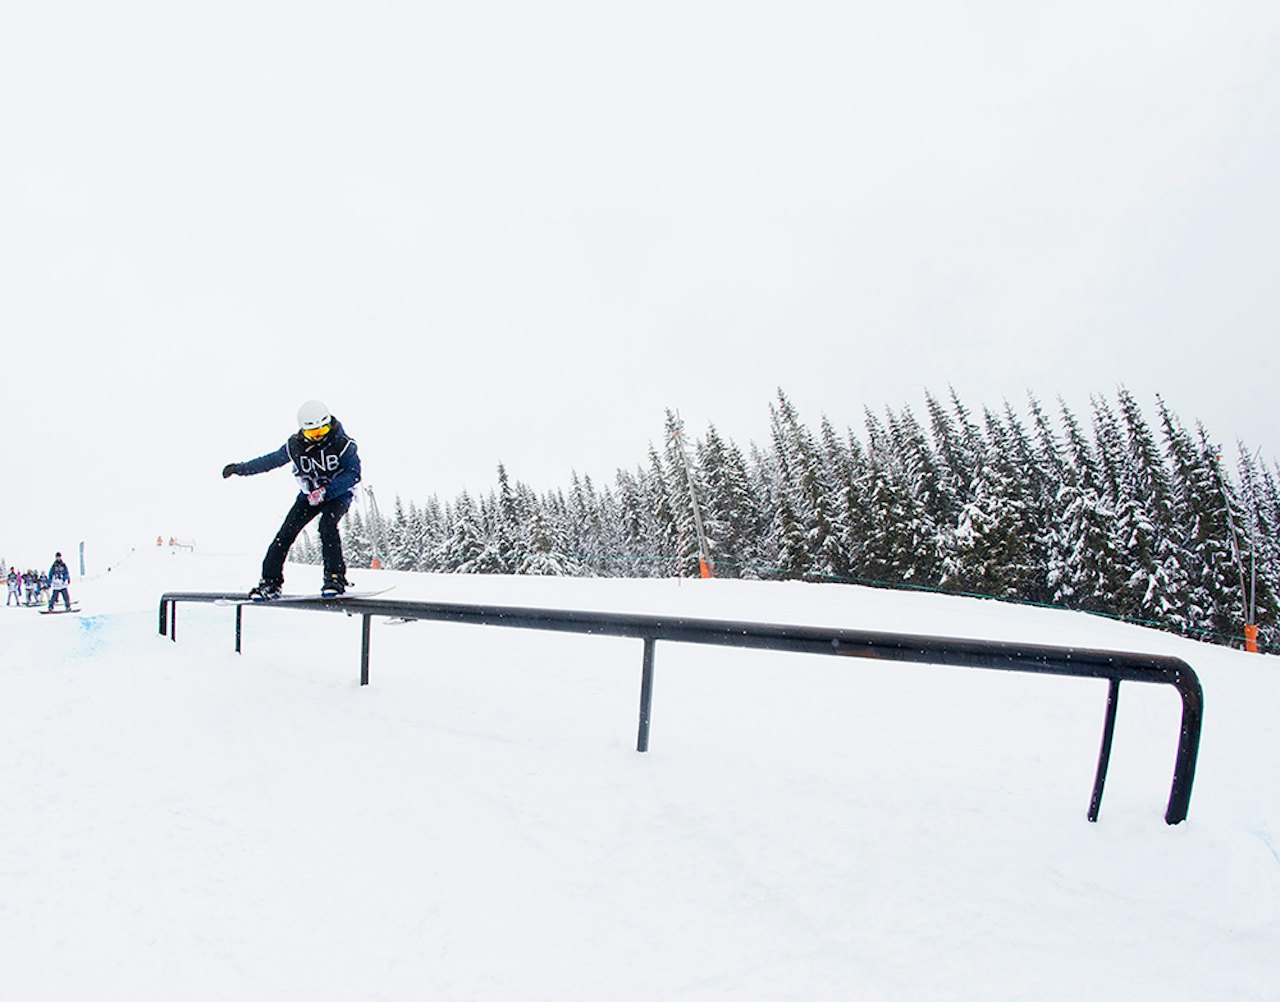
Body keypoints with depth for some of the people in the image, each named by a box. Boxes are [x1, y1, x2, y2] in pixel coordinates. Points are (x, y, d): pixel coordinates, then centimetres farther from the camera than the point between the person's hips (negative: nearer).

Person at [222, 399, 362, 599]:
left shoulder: (342, 443, -19)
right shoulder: (296, 445, -8)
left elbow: (353, 473, -23)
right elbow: (272, 460, 7)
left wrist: (326, 490, -33)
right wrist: (240, 468, 13)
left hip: (338, 494, -4)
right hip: (309, 494, 4)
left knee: (327, 527, -30)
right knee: (286, 532, -9)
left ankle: (336, 578, -23)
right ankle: (270, 581, 1)